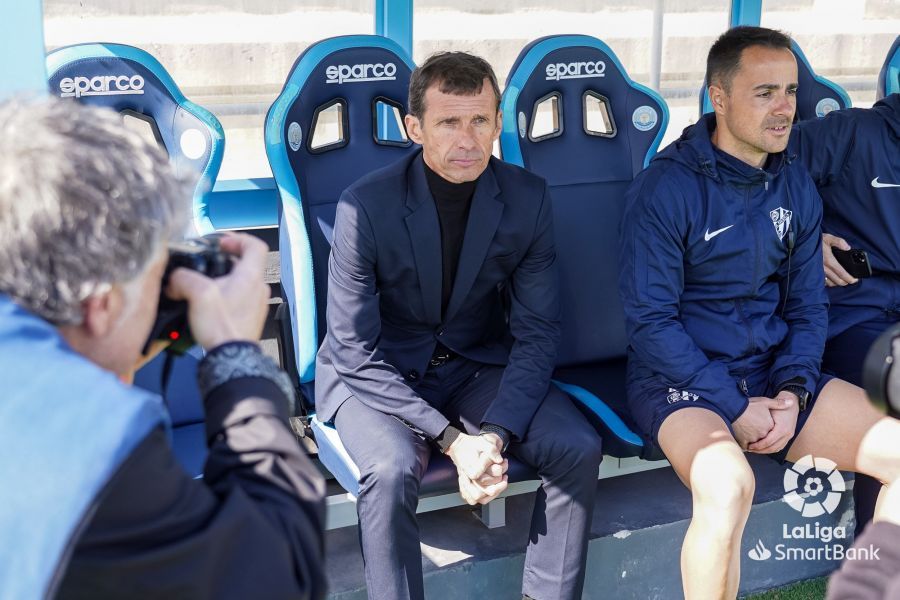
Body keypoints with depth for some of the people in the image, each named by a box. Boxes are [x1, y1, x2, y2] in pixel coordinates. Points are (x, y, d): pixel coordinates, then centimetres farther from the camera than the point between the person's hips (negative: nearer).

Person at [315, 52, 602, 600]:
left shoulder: (528, 199, -9)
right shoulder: (366, 205, -19)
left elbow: (537, 332, -6)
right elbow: (356, 352, -18)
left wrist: (496, 434, -21)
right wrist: (451, 439, -24)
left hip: (477, 364, 3)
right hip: (377, 373, -3)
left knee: (579, 447, -18)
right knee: (393, 470, -32)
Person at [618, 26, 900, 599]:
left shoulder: (796, 184, 7)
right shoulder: (666, 188, -12)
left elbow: (809, 304, 11)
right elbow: (651, 320, -14)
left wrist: (793, 390, -6)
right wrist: (734, 407, -17)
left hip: (774, 371, 6)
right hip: (680, 379, -6)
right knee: (729, 485, -35)